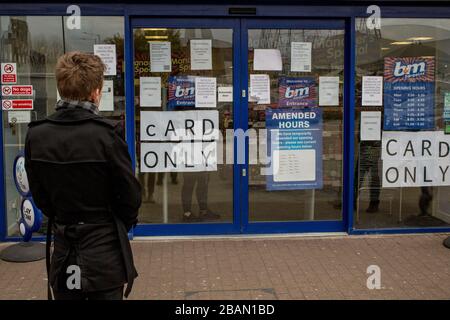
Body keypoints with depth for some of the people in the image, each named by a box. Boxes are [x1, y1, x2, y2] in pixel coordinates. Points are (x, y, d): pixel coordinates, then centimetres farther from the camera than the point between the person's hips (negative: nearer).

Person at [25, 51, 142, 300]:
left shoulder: (36, 134, -5)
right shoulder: (107, 133, -18)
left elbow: (38, 194, 3)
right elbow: (130, 194, -10)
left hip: (63, 254, 4)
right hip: (104, 254, -3)